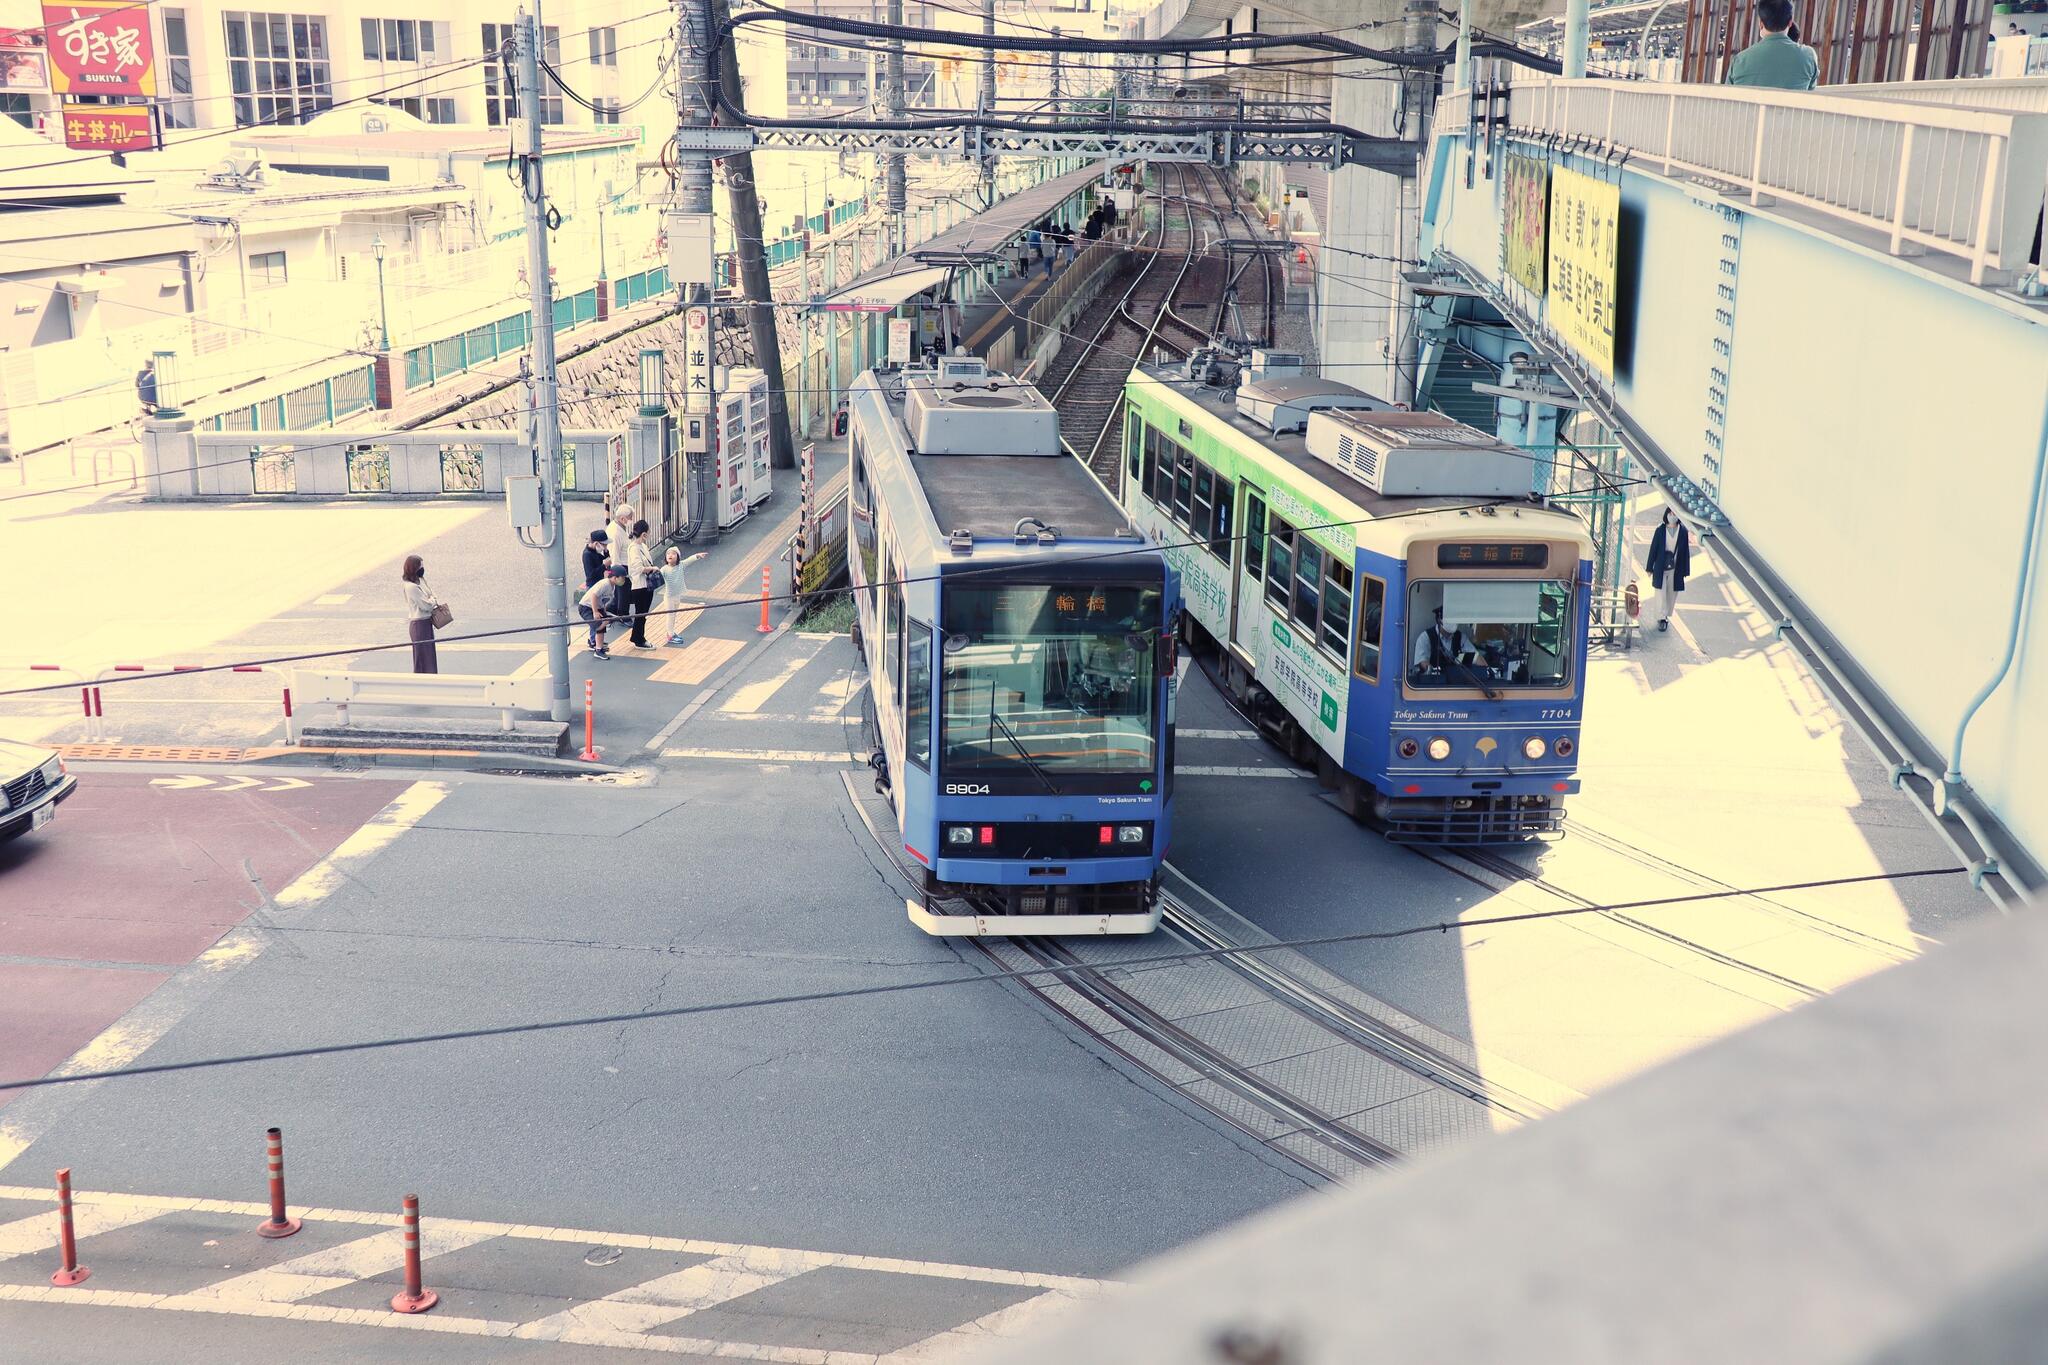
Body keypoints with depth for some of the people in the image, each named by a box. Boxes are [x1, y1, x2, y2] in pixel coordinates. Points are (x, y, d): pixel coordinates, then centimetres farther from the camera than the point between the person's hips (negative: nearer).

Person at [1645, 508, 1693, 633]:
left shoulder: (1683, 531, -2)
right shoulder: (1660, 530, -4)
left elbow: (1686, 551, 2)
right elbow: (1653, 548, 0)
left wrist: (1685, 570, 2)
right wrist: (1650, 567, 0)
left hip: (1675, 568, 1)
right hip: (1661, 567, -1)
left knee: (1672, 594, 9)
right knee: (1661, 593, -3)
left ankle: (1666, 615, 25)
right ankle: (1661, 618, 3)